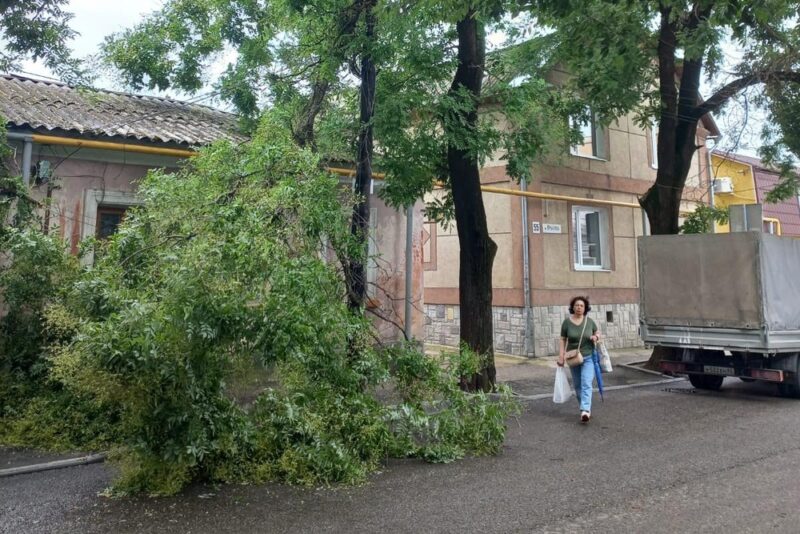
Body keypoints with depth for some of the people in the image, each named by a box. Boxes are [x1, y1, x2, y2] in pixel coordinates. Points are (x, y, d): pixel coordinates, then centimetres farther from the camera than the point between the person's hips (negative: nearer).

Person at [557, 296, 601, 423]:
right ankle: (587, 409, 29)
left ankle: (585, 411, -23)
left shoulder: (589, 321, -3)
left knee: (586, 384, -15)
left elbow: (598, 333, 12)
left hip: (588, 357, -1)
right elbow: (563, 340, -2)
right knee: (577, 385, 11)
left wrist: (596, 337, -12)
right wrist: (561, 356, -7)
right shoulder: (567, 322, -6)